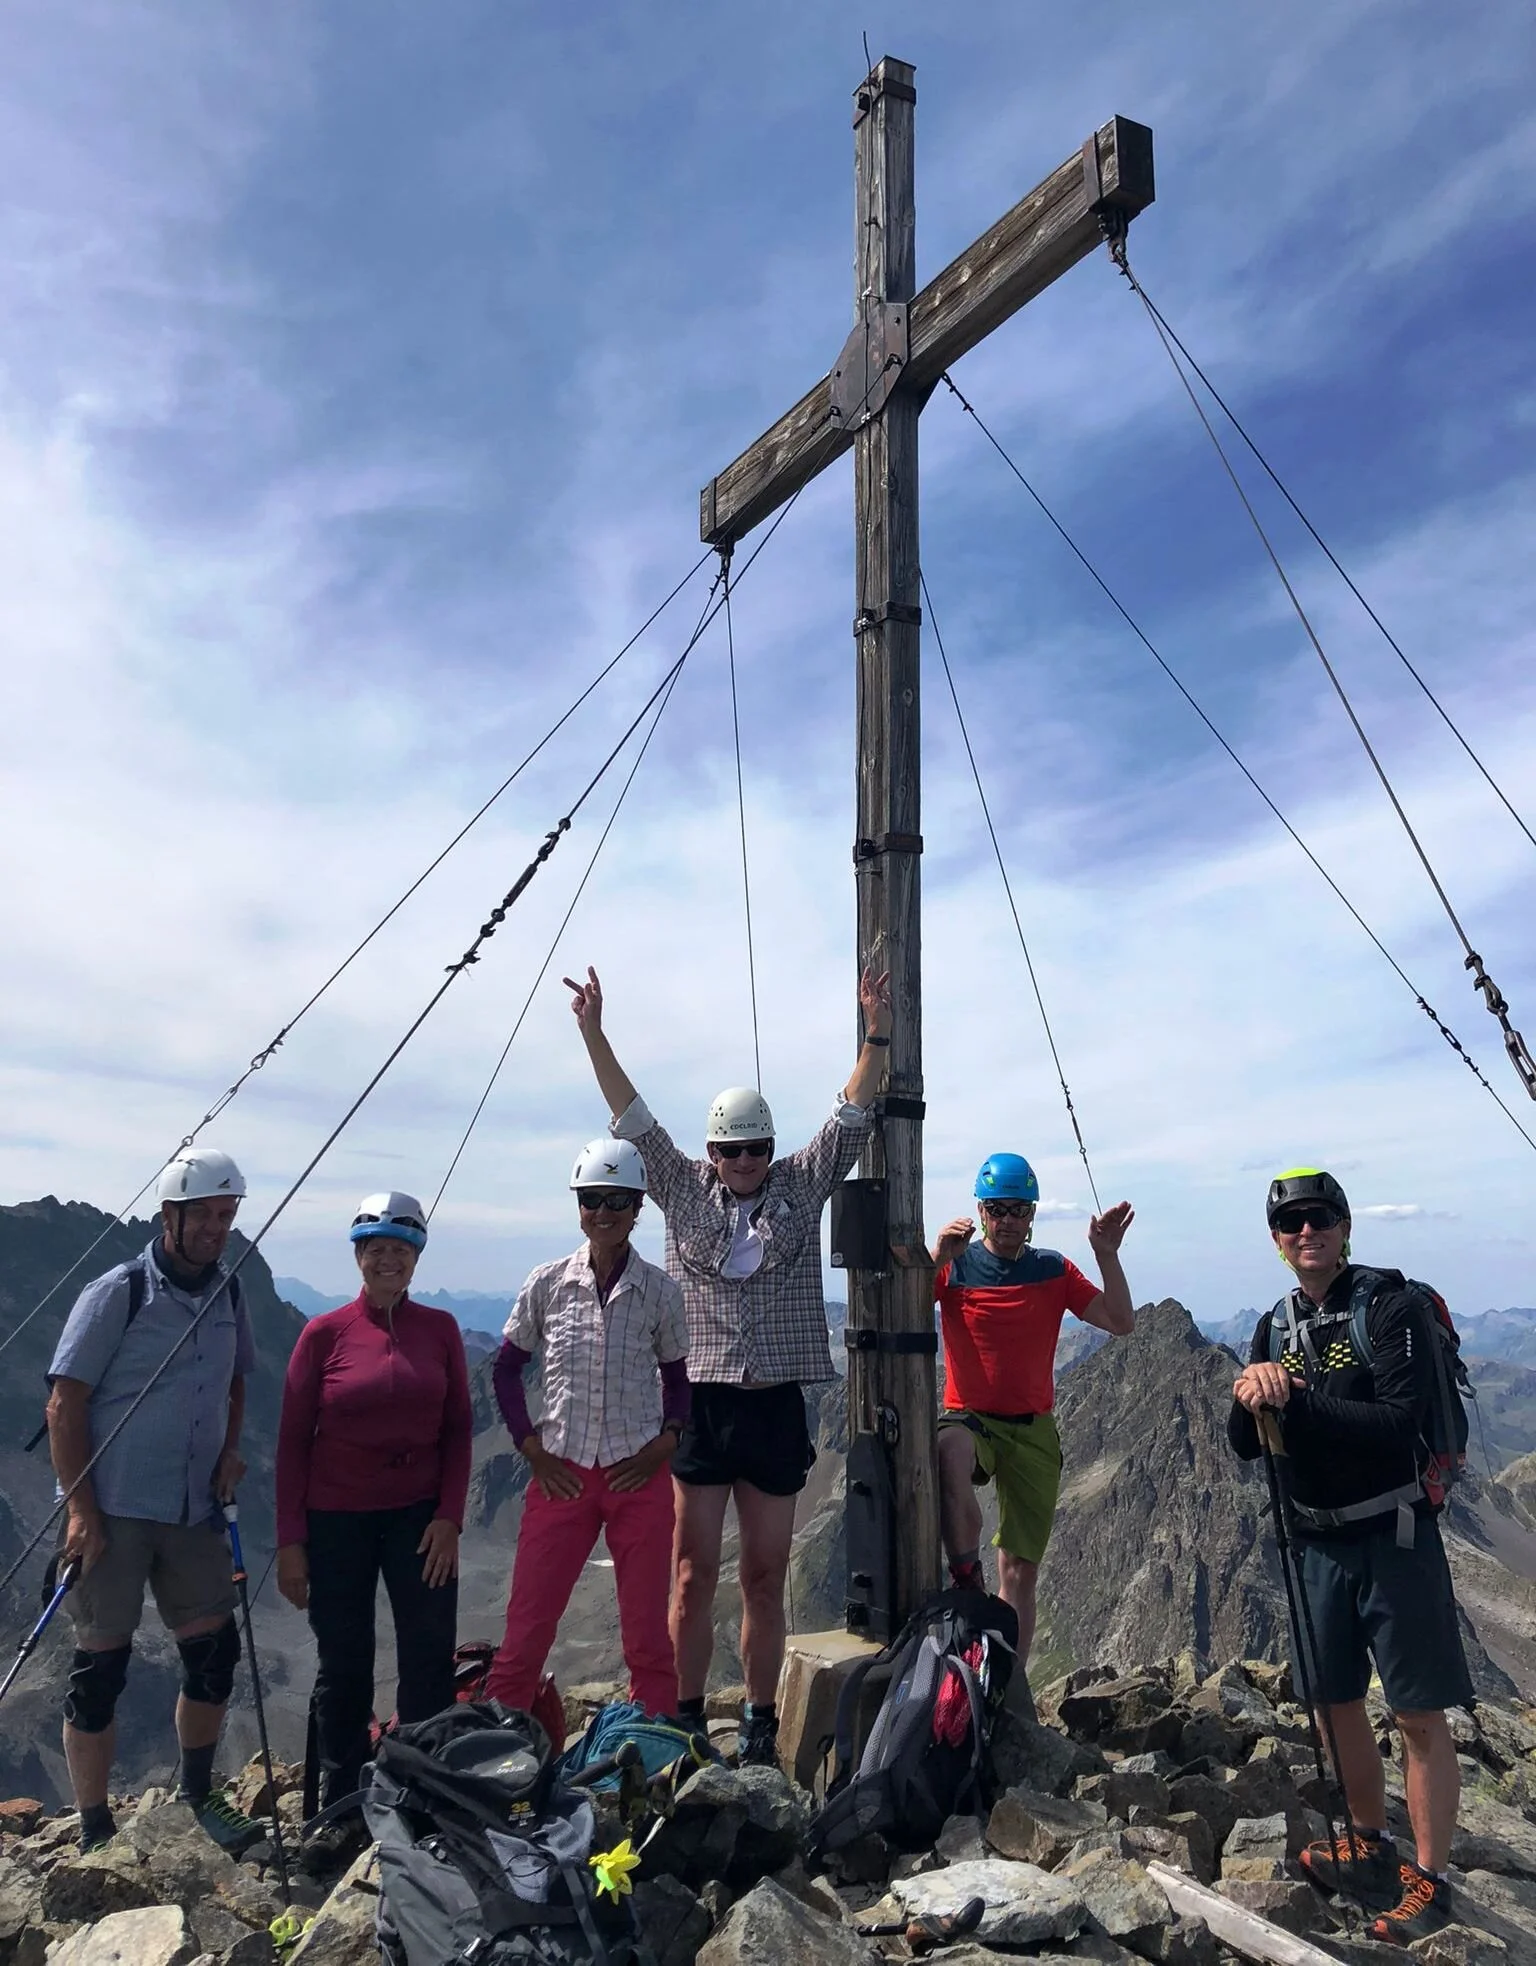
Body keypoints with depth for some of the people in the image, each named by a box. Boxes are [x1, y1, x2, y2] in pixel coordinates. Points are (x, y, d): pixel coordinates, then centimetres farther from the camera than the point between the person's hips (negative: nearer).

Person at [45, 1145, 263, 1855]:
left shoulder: (229, 1293, 5)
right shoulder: (117, 1293, -12)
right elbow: (64, 1406, -11)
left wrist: (229, 1450, 5)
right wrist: (81, 1510, -15)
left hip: (195, 1511, 5)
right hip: (113, 1511, -5)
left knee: (215, 1651, 9)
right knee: (101, 1668, 5)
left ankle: (198, 1793, 32)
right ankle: (95, 1836, 21)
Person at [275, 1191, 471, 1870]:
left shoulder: (439, 1329, -1)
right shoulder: (325, 1333, -5)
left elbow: (458, 1427, 2)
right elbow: (293, 1439, -2)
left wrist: (449, 1516, -5)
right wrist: (290, 1540, -4)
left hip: (419, 1515, 1)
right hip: (337, 1520, -1)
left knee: (429, 1660, 3)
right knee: (343, 1667, 9)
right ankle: (342, 1809, 25)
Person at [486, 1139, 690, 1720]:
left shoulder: (660, 1292, -1)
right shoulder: (547, 1284, -1)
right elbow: (506, 1369, 8)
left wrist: (666, 1440, -4)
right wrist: (530, 1445, -1)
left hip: (639, 1477, 0)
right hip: (562, 1475, 0)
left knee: (647, 1632, 8)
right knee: (526, 1626, 3)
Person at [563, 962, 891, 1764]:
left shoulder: (802, 1188, 6)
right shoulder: (684, 1189, 4)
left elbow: (850, 1119, 0)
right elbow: (632, 1118, 0)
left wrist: (876, 1037, -11)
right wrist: (594, 1035, -8)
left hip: (776, 1406, 1)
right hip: (700, 1404, -1)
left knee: (765, 1579, 11)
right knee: (693, 1576, 5)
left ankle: (761, 1724, 23)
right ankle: (686, 1720, 17)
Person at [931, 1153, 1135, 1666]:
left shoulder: (1053, 1271, 5)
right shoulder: (954, 1266, -4)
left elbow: (1120, 1323, -2)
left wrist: (1107, 1254, -13)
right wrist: (937, 1257, -32)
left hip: (1033, 1431, 3)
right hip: (968, 1418, -3)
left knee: (1020, 1575, 6)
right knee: (950, 1452, -40)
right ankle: (968, 1582, -26)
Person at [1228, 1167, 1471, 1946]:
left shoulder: (1389, 1306, -12)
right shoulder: (1274, 1327, 6)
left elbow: (1400, 1421, -23)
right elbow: (1244, 1446, 3)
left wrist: (1296, 1403, -25)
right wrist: (1249, 1395, -18)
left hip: (1392, 1537, -6)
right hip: (1316, 1543, 6)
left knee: (1419, 1715, 1)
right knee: (1335, 1703, 16)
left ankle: (1429, 1882, 15)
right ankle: (1371, 1847, 35)